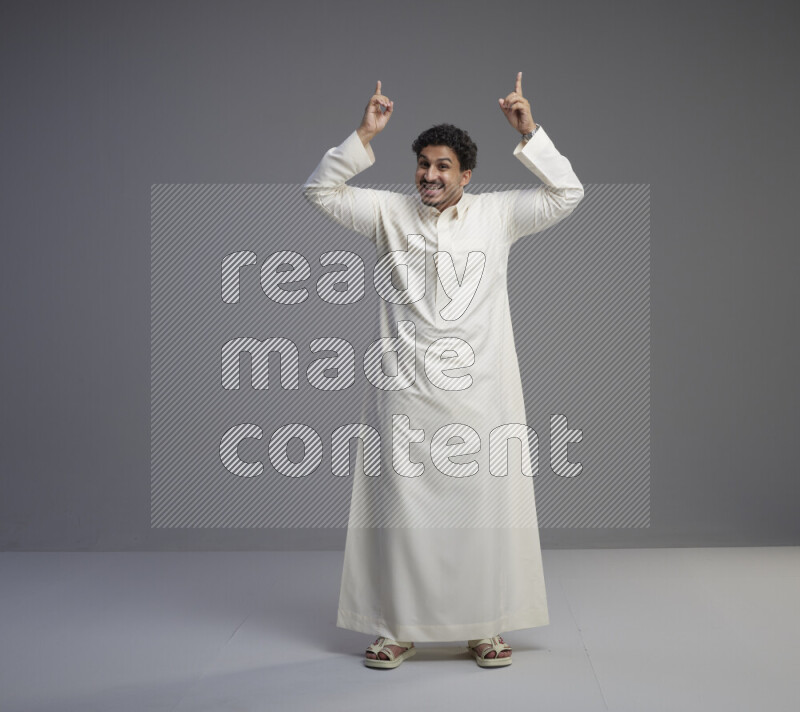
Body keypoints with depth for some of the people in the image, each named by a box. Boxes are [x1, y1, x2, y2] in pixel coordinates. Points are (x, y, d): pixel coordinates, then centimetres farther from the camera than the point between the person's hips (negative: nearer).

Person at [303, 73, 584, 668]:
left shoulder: (496, 214, 7)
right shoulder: (389, 213, 7)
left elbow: (567, 194, 3)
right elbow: (320, 191, 3)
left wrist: (530, 134, -6)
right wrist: (365, 136, -7)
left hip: (481, 393, 0)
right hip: (406, 394, 0)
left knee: (484, 507, 4)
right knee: (401, 507, 3)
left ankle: (486, 627, 17)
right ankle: (397, 629, 15)